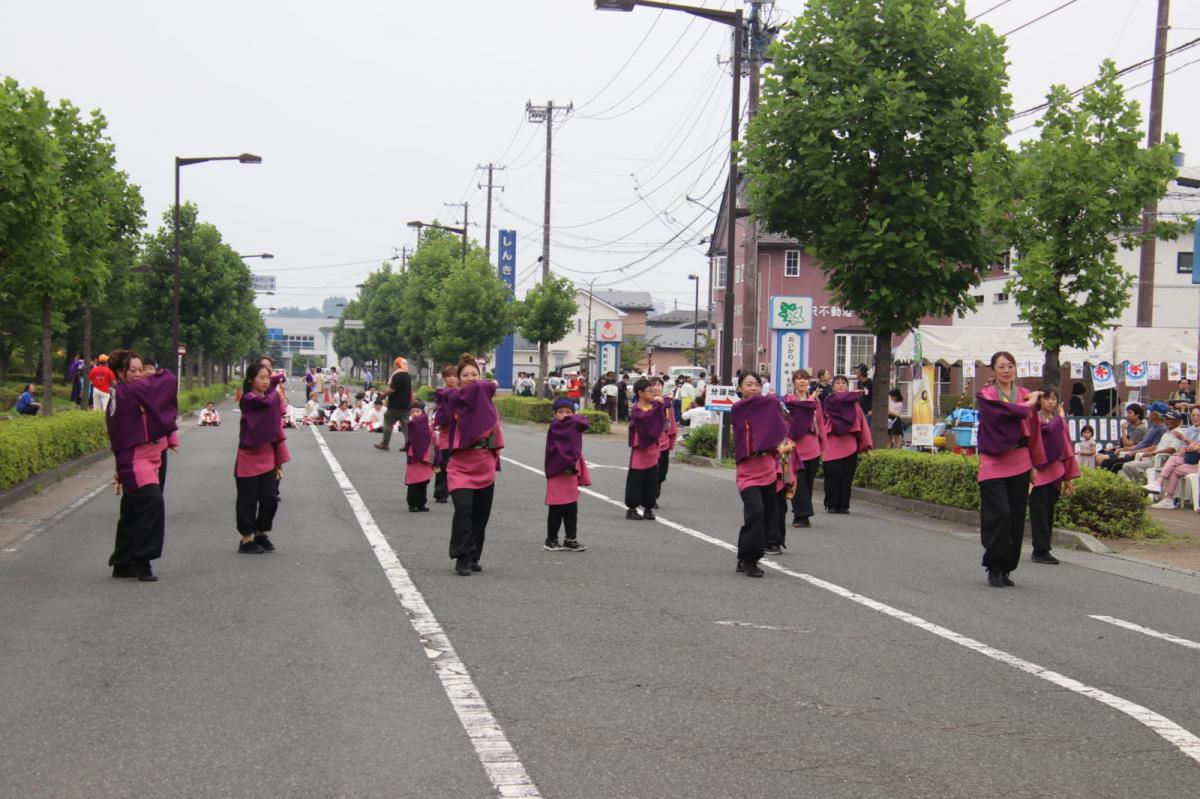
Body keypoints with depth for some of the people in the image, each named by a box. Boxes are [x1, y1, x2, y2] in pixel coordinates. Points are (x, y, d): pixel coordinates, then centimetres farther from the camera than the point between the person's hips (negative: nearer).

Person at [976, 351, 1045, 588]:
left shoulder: (1026, 395, 12)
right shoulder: (985, 396, -1)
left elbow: (1033, 429, 16)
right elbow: (1005, 411, -19)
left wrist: (1034, 464, 13)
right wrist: (1028, 404, -3)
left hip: (1019, 463, 4)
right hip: (994, 462, -4)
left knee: (1016, 518, 4)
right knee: (999, 515, -11)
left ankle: (1006, 568, 14)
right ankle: (994, 568, 0)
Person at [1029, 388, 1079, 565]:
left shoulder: (1060, 422, 11)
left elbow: (1067, 450, 13)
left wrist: (1069, 477, 11)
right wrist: (1030, 470, -18)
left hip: (1055, 474, 5)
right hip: (1039, 472, -5)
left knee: (1049, 514, 8)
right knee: (1040, 513, -5)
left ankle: (1041, 550, 15)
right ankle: (1041, 551, -1)